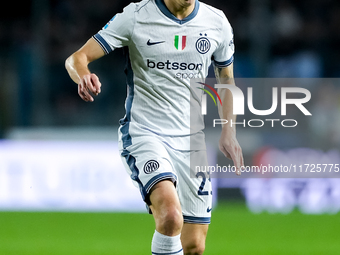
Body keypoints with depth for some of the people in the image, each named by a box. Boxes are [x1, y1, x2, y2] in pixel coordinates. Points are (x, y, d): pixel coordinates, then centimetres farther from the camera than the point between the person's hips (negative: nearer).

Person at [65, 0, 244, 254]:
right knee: (171, 216, -32)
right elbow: (76, 58, -10)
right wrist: (83, 76, -33)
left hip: (192, 138, 4)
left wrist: (228, 133, 11)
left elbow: (226, 78, 20)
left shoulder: (217, 22, 2)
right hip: (144, 134, -4)